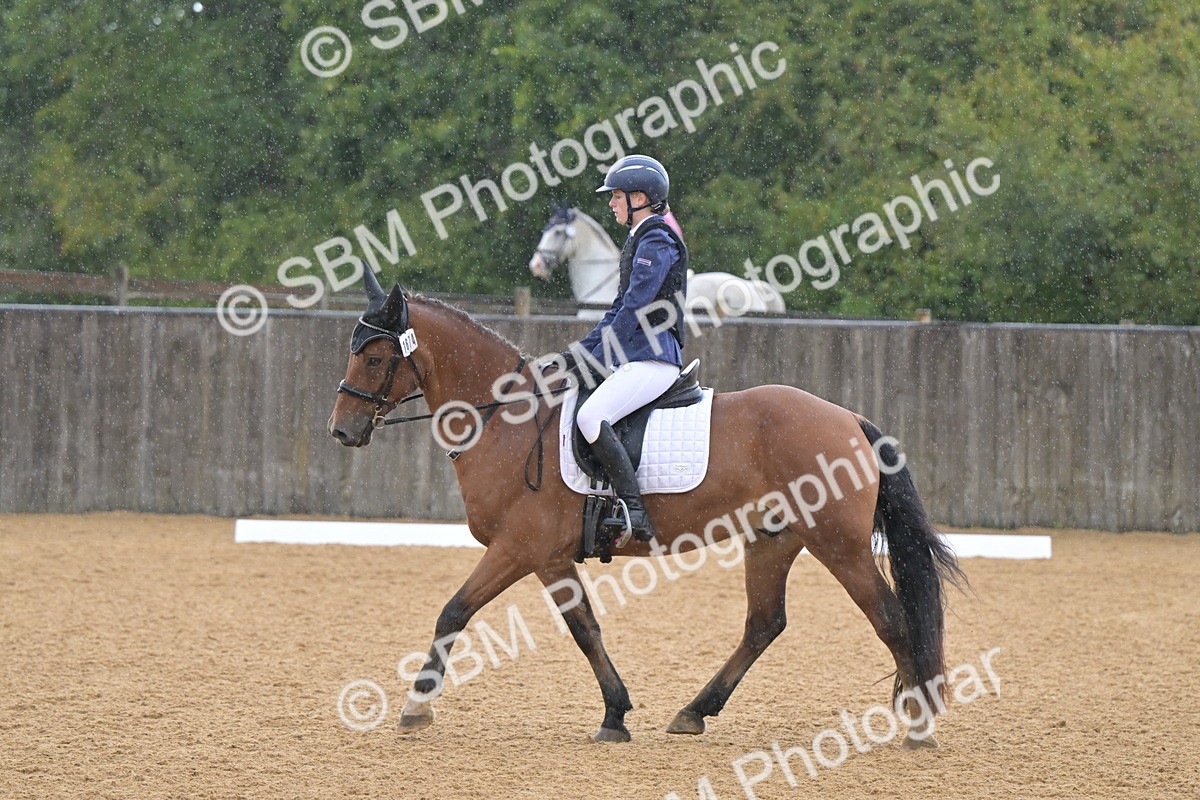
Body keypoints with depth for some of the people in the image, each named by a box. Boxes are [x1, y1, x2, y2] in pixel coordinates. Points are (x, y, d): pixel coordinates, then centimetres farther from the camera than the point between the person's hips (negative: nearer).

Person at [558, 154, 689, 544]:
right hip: (633, 359, 11)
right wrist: (581, 351, 16)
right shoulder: (640, 240, 21)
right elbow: (621, 307, 24)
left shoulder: (657, 241, -11)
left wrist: (598, 358, -14)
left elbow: (635, 309, -16)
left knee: (591, 416, -28)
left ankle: (635, 512, -31)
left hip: (653, 358, -11)